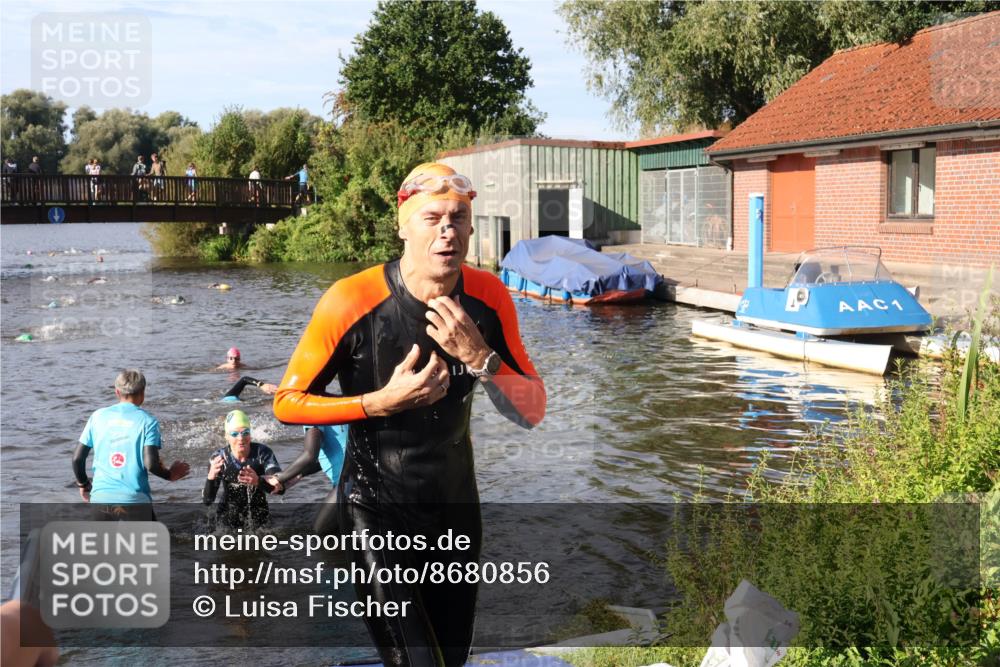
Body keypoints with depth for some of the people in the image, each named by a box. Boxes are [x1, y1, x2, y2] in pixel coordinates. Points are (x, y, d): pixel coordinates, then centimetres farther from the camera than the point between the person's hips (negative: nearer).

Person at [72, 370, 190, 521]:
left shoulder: (98, 416, 6)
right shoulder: (147, 421, -4)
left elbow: (77, 458, 6)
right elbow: (150, 464, -14)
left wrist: (83, 484, 22)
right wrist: (169, 475, 5)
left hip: (100, 498, 3)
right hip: (135, 501, -3)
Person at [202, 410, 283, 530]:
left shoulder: (263, 452, -15)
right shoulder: (219, 458, -14)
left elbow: (280, 487, -27)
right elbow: (207, 501, -17)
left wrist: (258, 482, -47)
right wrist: (210, 478, -37)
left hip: (259, 519, 0)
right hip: (227, 520, 0)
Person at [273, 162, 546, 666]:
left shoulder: (488, 298, -10)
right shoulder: (351, 302, -22)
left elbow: (532, 413, -7)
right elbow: (287, 403, -12)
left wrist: (479, 356, -25)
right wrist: (381, 402, -25)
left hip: (457, 503, 5)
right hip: (378, 508, -5)